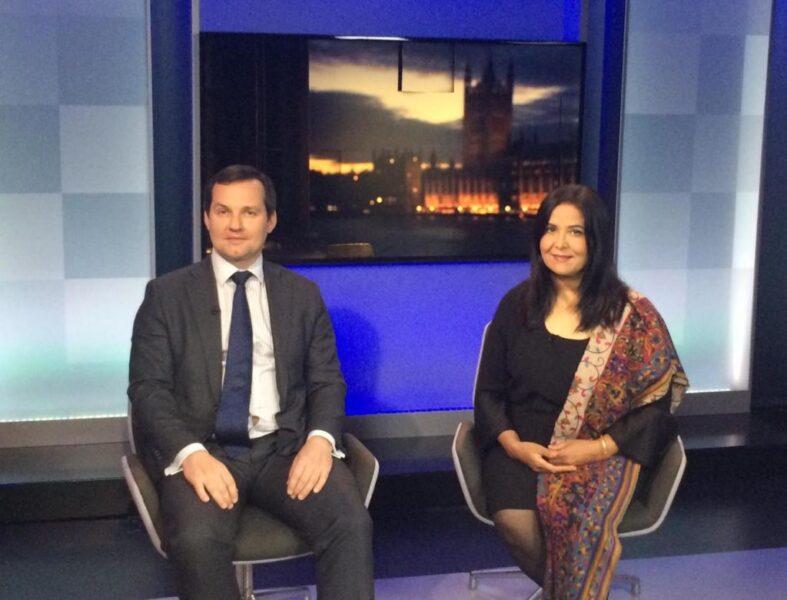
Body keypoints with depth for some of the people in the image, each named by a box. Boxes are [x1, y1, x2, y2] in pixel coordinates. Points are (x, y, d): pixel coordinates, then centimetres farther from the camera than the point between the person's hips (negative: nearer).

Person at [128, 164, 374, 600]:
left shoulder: (303, 294, 14)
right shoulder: (167, 294, 7)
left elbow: (327, 381, 10)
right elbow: (148, 388, 0)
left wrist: (320, 439, -12)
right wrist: (190, 453, -19)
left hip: (286, 447, 2)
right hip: (202, 450, -1)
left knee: (352, 523, -26)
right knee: (197, 540, -31)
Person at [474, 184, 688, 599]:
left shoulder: (633, 315, -1)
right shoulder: (517, 304, 5)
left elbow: (655, 407, -1)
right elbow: (489, 390, 7)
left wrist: (596, 448, -16)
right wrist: (515, 445, -12)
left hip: (603, 451, -2)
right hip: (521, 447, 2)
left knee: (585, 520, -32)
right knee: (514, 522, -26)